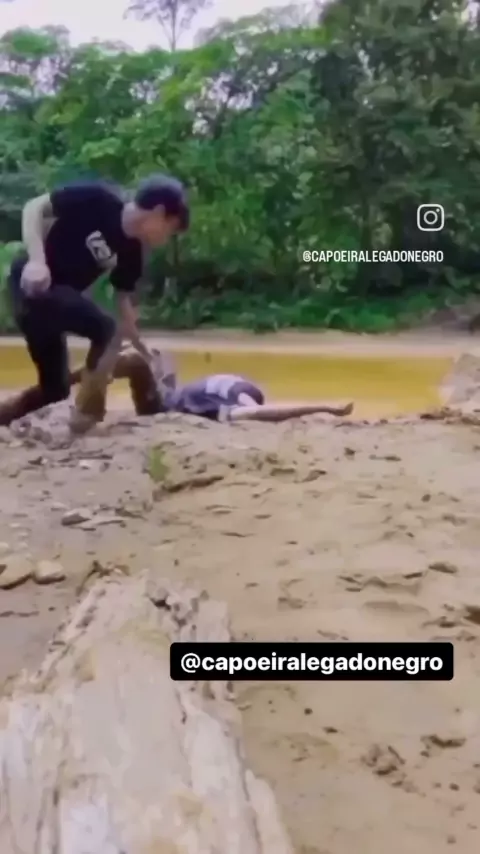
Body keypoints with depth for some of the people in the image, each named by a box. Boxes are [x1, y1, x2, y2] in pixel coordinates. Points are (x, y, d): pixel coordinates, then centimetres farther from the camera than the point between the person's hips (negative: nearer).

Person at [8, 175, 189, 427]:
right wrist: (36, 260, -28)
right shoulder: (98, 200, -16)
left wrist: (147, 357, 13)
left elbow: (124, 302, 12)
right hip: (33, 283, -8)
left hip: (56, 297, 8)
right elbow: (34, 207, -14)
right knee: (106, 331, -19)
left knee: (55, 388, 13)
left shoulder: (131, 251, 4)